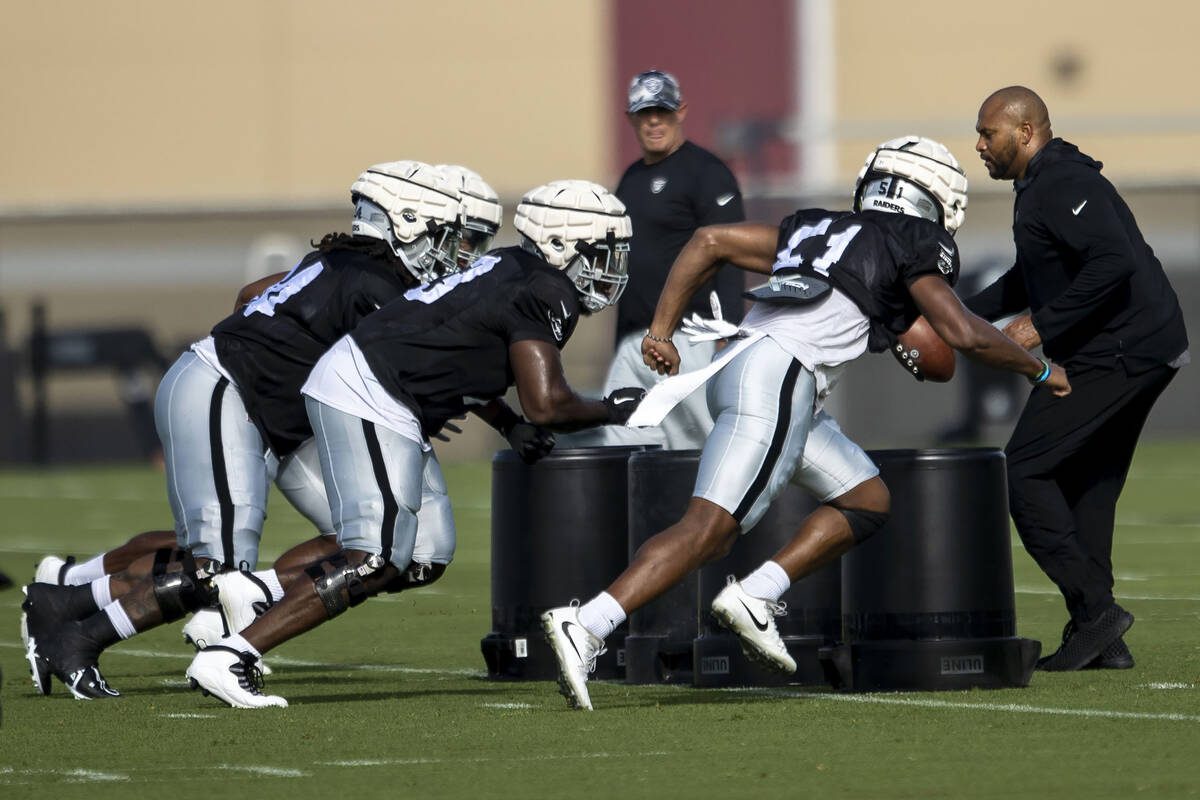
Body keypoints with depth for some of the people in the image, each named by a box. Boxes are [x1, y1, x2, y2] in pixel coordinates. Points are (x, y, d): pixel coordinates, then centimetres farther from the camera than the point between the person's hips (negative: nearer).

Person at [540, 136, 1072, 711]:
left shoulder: (817, 230, 28)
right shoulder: (913, 247, 8)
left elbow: (710, 241, 25)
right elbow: (964, 334, 1)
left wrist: (661, 331, 24)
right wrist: (1039, 371, 17)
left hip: (736, 368, 9)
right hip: (777, 377, -9)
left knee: (867, 500, 19)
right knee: (707, 531, -17)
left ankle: (755, 598, 6)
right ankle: (585, 627, -28)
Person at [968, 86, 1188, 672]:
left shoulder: (1060, 186, -14)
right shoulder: (1043, 186, 20)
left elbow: (1113, 263, -27)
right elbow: (1025, 282, 32)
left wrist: (1042, 327, -22)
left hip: (1115, 355, -11)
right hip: (1147, 350, 11)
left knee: (1024, 472, -8)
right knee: (1085, 489, 13)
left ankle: (1093, 608, -11)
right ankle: (1102, 642, 12)